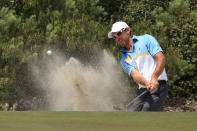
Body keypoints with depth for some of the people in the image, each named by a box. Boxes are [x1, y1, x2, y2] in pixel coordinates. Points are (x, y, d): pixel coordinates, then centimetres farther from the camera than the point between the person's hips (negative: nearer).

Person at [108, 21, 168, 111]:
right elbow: (134, 74, -4)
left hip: (158, 87, -6)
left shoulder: (146, 40, 5)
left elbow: (161, 59, -7)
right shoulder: (124, 60, 16)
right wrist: (146, 83, -27)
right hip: (142, 91, 6)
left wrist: (154, 78, -24)